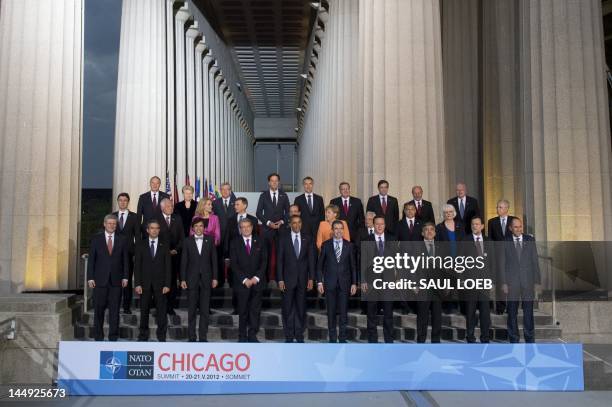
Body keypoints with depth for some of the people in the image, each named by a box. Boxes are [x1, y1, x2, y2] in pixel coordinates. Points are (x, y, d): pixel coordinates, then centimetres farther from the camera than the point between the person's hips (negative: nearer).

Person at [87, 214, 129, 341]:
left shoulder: (122, 240, 8)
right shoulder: (96, 239, 5)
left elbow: (125, 260, 7)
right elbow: (91, 259, 3)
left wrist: (125, 277, 0)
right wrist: (90, 277, -4)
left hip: (116, 280, 1)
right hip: (100, 279, -1)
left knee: (115, 310, 2)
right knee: (99, 309, 5)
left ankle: (113, 337, 10)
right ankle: (98, 337, 15)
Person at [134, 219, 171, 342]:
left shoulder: (164, 245, 7)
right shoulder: (141, 245, 7)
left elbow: (168, 266, 3)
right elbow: (137, 265, 3)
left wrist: (167, 284, -5)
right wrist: (137, 284, -6)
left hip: (160, 283, 0)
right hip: (145, 283, 0)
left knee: (161, 311, 0)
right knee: (144, 311, 5)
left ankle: (161, 336, 7)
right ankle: (143, 336, 15)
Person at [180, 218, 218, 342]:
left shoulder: (210, 240, 4)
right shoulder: (188, 241, 2)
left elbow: (214, 259, 5)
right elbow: (184, 261, 2)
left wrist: (215, 278, 0)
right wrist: (183, 279, -3)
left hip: (206, 278, 1)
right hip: (192, 279, 0)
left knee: (205, 310, 3)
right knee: (192, 310, 5)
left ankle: (203, 336, 11)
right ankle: (192, 336, 13)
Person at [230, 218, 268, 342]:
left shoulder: (259, 241, 7)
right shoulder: (235, 243, 3)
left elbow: (264, 261, 4)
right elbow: (234, 264, -2)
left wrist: (256, 277, -7)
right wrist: (244, 279, -10)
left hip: (257, 281, 1)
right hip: (242, 282, -1)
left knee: (255, 310, 1)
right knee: (243, 311, 4)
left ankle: (252, 335, 9)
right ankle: (242, 336, 13)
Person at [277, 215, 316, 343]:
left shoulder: (307, 238, 6)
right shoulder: (284, 238, 2)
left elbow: (311, 259, 5)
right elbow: (280, 260, 0)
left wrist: (311, 278, -1)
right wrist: (280, 279, -6)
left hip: (303, 279, 1)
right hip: (288, 278, -1)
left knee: (301, 308, 6)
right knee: (288, 308, 3)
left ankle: (299, 335, 15)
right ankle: (289, 336, 12)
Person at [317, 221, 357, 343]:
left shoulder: (349, 245, 5)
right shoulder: (326, 245, 3)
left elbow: (353, 266, 6)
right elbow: (320, 265, 4)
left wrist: (354, 283, 1)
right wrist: (319, 282, -2)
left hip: (344, 283, 0)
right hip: (330, 282, 0)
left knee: (343, 311, 2)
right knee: (331, 312, 4)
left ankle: (342, 338, 12)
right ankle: (332, 338, 14)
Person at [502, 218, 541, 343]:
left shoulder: (530, 240, 6)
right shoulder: (505, 242, 2)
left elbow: (535, 261, 5)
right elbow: (502, 264, 1)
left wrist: (537, 282, 1)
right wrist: (503, 283, -5)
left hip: (528, 282, 1)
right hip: (511, 282, -1)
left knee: (528, 312, 3)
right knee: (512, 313, 4)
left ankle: (530, 339, 13)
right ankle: (513, 340, 14)